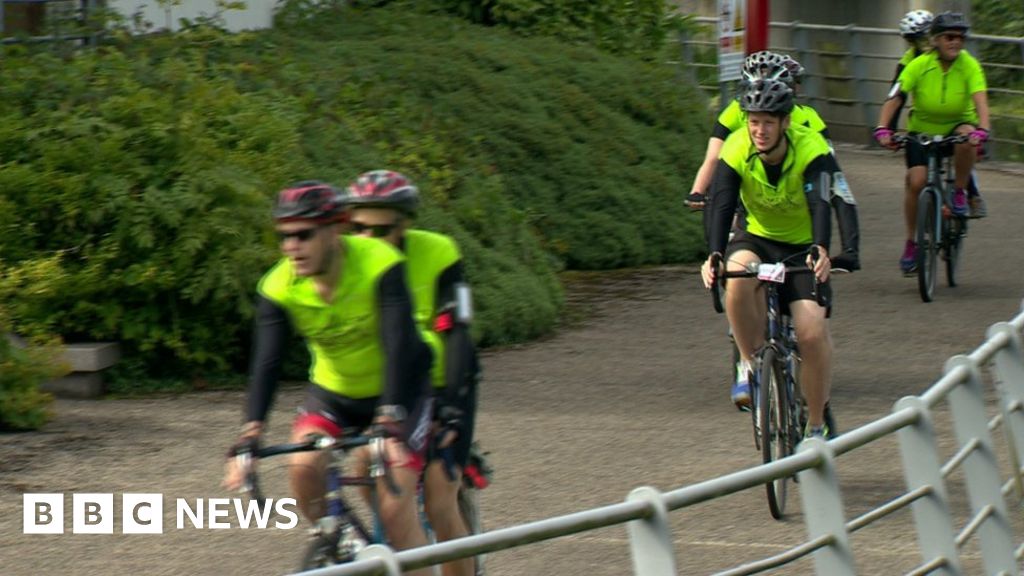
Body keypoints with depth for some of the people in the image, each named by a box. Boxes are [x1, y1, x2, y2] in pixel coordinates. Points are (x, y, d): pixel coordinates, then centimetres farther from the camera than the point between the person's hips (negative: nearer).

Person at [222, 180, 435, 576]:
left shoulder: (380, 265, -29)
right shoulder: (279, 287, -19)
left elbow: (397, 345, -37)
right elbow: (266, 363, -25)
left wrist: (390, 424, -49)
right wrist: (248, 440, -38)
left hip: (397, 390, -3)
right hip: (333, 390, 3)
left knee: (395, 507, -17)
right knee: (303, 467, -23)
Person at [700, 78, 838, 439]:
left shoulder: (811, 149, -24)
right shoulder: (736, 150, -18)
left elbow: (820, 204, -37)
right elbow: (722, 206, -28)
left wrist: (820, 250, -56)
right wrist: (714, 255, -46)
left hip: (802, 248, -1)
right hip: (757, 239, 1)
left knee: (812, 331, -18)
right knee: (738, 275, -35)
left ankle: (817, 423, 3)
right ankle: (751, 364, -15)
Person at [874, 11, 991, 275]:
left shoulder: (970, 65, -16)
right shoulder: (919, 65, -16)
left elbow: (980, 99, -29)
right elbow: (894, 98, -22)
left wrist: (982, 129, -47)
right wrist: (883, 129, -38)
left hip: (957, 125, 0)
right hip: (922, 129, 0)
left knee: (967, 138, -36)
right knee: (916, 181, -18)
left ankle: (960, 192, -12)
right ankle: (911, 243, 0)